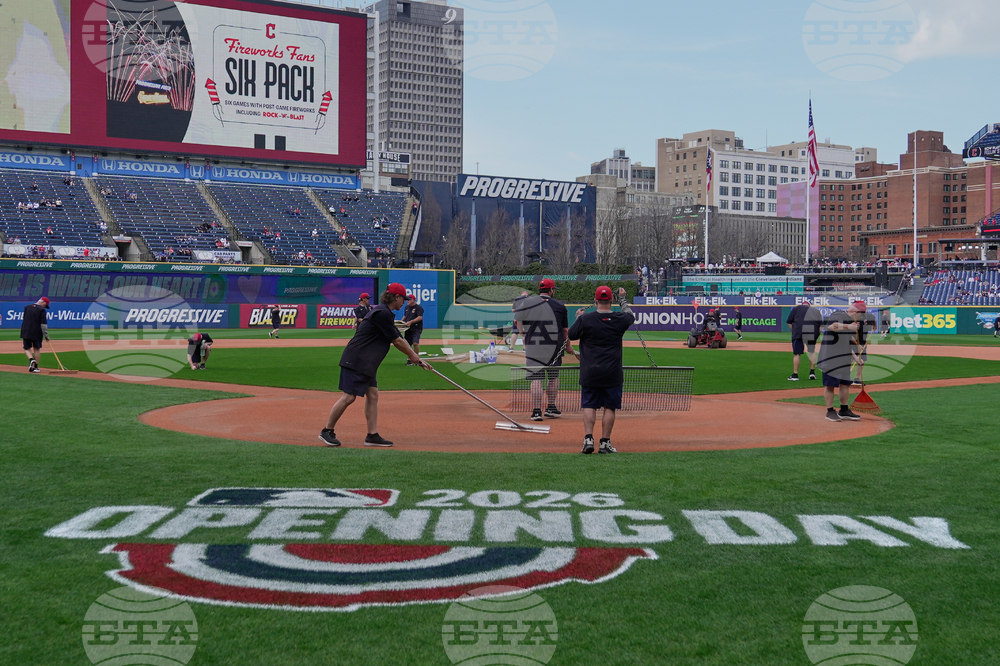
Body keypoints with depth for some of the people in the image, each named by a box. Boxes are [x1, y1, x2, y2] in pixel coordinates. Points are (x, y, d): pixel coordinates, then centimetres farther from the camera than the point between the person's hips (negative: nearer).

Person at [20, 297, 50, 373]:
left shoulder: (27, 307, 8)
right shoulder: (41, 310, -9)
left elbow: (24, 320, 16)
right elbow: (43, 324, -14)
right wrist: (46, 335, -8)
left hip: (26, 332, 3)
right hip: (37, 333, -3)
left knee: (27, 348, 11)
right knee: (37, 349, 11)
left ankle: (31, 359, -17)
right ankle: (35, 367, 11)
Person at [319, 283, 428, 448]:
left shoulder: (385, 313, 16)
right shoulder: (382, 314, -17)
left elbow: (398, 340, 18)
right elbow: (397, 341, -12)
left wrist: (417, 358, 15)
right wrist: (415, 357, 2)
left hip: (367, 364, 11)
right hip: (356, 360, -11)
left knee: (372, 395, 7)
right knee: (349, 397, -9)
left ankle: (372, 435, 8)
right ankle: (327, 431, 2)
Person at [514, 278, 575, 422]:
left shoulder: (527, 302, 1)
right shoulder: (560, 306, 0)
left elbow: (517, 321, 5)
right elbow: (565, 330, 6)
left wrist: (525, 336, 16)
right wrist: (568, 346, 20)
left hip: (533, 346, 0)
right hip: (553, 346, 0)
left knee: (536, 379, 0)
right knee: (553, 376, 15)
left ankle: (536, 411, -4)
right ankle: (551, 408, 21)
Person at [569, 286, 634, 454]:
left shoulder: (585, 319, -9)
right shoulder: (620, 320, -3)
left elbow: (571, 335, 5)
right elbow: (630, 315, 20)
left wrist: (578, 317, 19)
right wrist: (622, 298, 35)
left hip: (589, 373, 0)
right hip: (612, 373, 1)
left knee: (589, 406, 6)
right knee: (610, 407, 6)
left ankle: (588, 438, -6)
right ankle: (605, 442, 5)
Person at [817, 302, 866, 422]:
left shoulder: (850, 322, 20)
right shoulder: (838, 315, -9)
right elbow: (831, 326, -31)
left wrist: (855, 357, 19)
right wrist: (848, 327, -28)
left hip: (844, 360, 10)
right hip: (831, 357, -10)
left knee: (845, 383, 11)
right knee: (830, 384, -4)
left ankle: (844, 411, 19)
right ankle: (830, 411, 1)